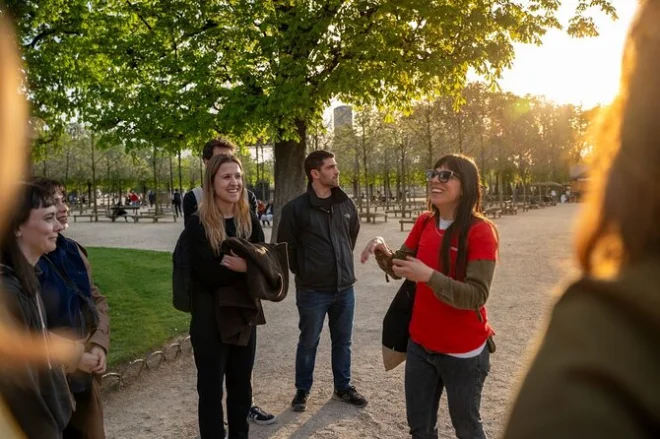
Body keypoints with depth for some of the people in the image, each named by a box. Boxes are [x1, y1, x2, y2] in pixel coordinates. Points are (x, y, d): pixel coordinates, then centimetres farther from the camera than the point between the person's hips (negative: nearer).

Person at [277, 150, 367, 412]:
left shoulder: (346, 204, 2)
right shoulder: (296, 208, -13)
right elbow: (285, 245, -4)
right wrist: (302, 272, 2)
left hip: (345, 287, 4)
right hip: (312, 290, -4)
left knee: (343, 341, 16)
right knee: (308, 343, 11)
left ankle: (343, 387, 34)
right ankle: (302, 390, 29)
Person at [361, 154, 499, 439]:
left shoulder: (480, 231, -18)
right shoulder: (424, 223, 0)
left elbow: (476, 296, -22)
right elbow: (400, 269, 8)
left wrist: (429, 276, -33)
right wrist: (383, 251, -13)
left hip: (462, 351, -5)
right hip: (420, 344, 5)